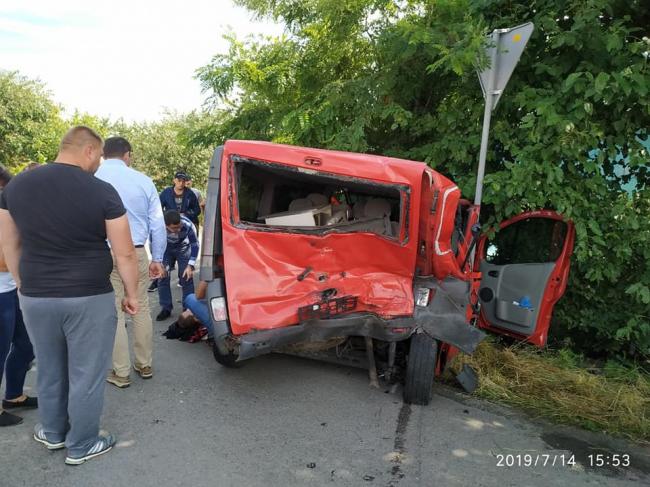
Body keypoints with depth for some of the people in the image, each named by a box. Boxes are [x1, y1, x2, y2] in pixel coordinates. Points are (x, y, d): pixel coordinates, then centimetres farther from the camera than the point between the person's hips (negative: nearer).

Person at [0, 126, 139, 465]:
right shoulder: (102, 192, -13)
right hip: (90, 299, -5)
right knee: (86, 376, 11)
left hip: (35, 298, 5)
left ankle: (53, 433, 43)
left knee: (49, 370, 23)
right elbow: (125, 253, -11)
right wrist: (131, 294, 1)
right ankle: (81, 446, 27)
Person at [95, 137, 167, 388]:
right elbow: (157, 223, 2)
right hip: (137, 253, 2)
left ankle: (121, 373, 17)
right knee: (141, 308, 14)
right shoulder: (142, 180, 0)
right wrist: (157, 259, 11)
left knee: (114, 313, 7)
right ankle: (144, 365, 26)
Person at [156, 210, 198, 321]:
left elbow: (195, 244, -21)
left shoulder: (187, 225, -38)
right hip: (166, 249, 1)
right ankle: (166, 308, 10)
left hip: (183, 248, -1)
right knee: (162, 277, -3)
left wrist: (190, 265, -24)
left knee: (186, 277, -7)